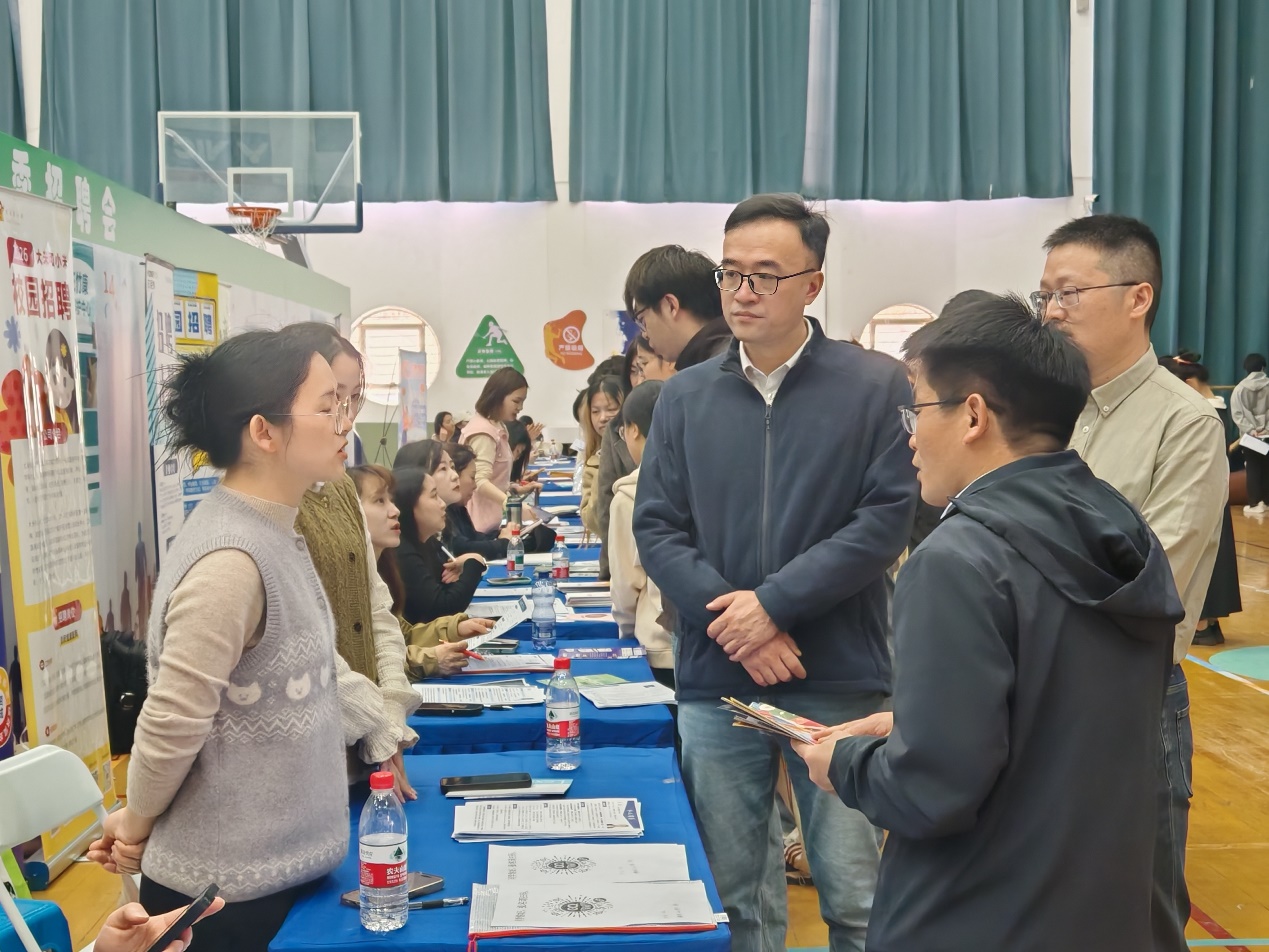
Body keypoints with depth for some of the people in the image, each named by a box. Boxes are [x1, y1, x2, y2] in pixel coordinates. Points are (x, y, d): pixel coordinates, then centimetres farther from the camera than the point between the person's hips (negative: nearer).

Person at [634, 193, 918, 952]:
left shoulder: (878, 386, -3)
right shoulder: (684, 397, 7)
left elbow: (888, 517, -9)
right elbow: (656, 527, 3)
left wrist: (774, 603, -14)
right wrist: (727, 616, -12)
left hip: (841, 681, -3)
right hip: (716, 681, 3)